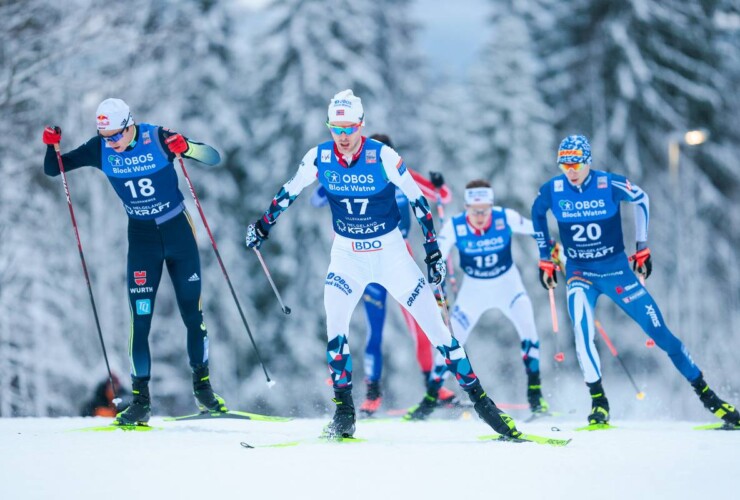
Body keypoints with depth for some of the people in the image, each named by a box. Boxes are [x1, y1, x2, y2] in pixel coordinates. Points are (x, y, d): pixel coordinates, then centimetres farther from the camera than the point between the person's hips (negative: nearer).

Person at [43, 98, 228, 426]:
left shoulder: (158, 138, -16)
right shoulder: (100, 150, -9)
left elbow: (214, 158, -16)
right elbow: (52, 169, -1)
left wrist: (186, 148, -36)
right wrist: (51, 146, -22)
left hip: (179, 231, -1)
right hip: (141, 237, 1)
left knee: (193, 313, 4)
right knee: (140, 319, -6)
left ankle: (202, 387, 22)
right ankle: (140, 400, -1)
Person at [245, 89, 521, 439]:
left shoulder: (383, 157, -18)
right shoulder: (319, 158, -10)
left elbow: (417, 200, -8)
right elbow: (290, 192, 8)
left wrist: (433, 249, -8)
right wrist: (263, 224, 11)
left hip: (390, 252, -2)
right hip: (346, 254, 2)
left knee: (433, 322, -4)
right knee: (335, 322, -18)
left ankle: (479, 399, 3)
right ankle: (344, 411, -8)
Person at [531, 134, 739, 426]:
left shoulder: (609, 185, -16)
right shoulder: (552, 191, -11)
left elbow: (641, 199, 3)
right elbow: (537, 215, 11)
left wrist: (642, 248, 5)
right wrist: (545, 259, 12)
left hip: (616, 270, -1)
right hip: (579, 273, 1)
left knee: (659, 332, 0)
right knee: (582, 332, -26)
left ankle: (705, 393, 13)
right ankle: (598, 402, -14)